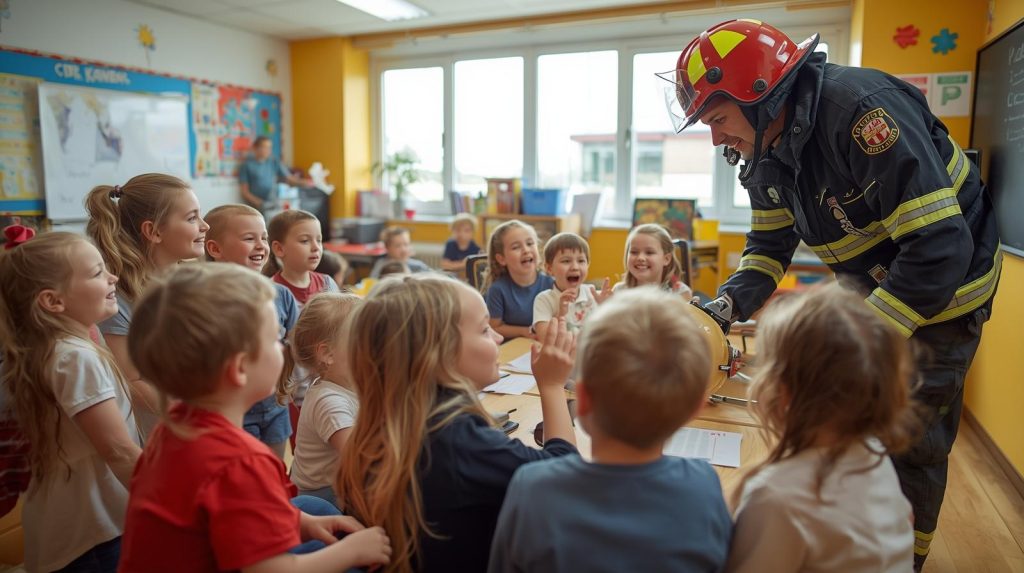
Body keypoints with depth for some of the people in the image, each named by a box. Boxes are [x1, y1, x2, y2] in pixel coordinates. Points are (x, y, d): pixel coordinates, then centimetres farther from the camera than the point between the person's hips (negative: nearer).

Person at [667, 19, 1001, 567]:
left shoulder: (863, 110, -33)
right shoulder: (766, 150, -7)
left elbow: (940, 248, -34)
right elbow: (770, 244, 2)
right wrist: (729, 305, -15)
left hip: (941, 282, -7)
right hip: (867, 279, 8)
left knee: (912, 438, 1)